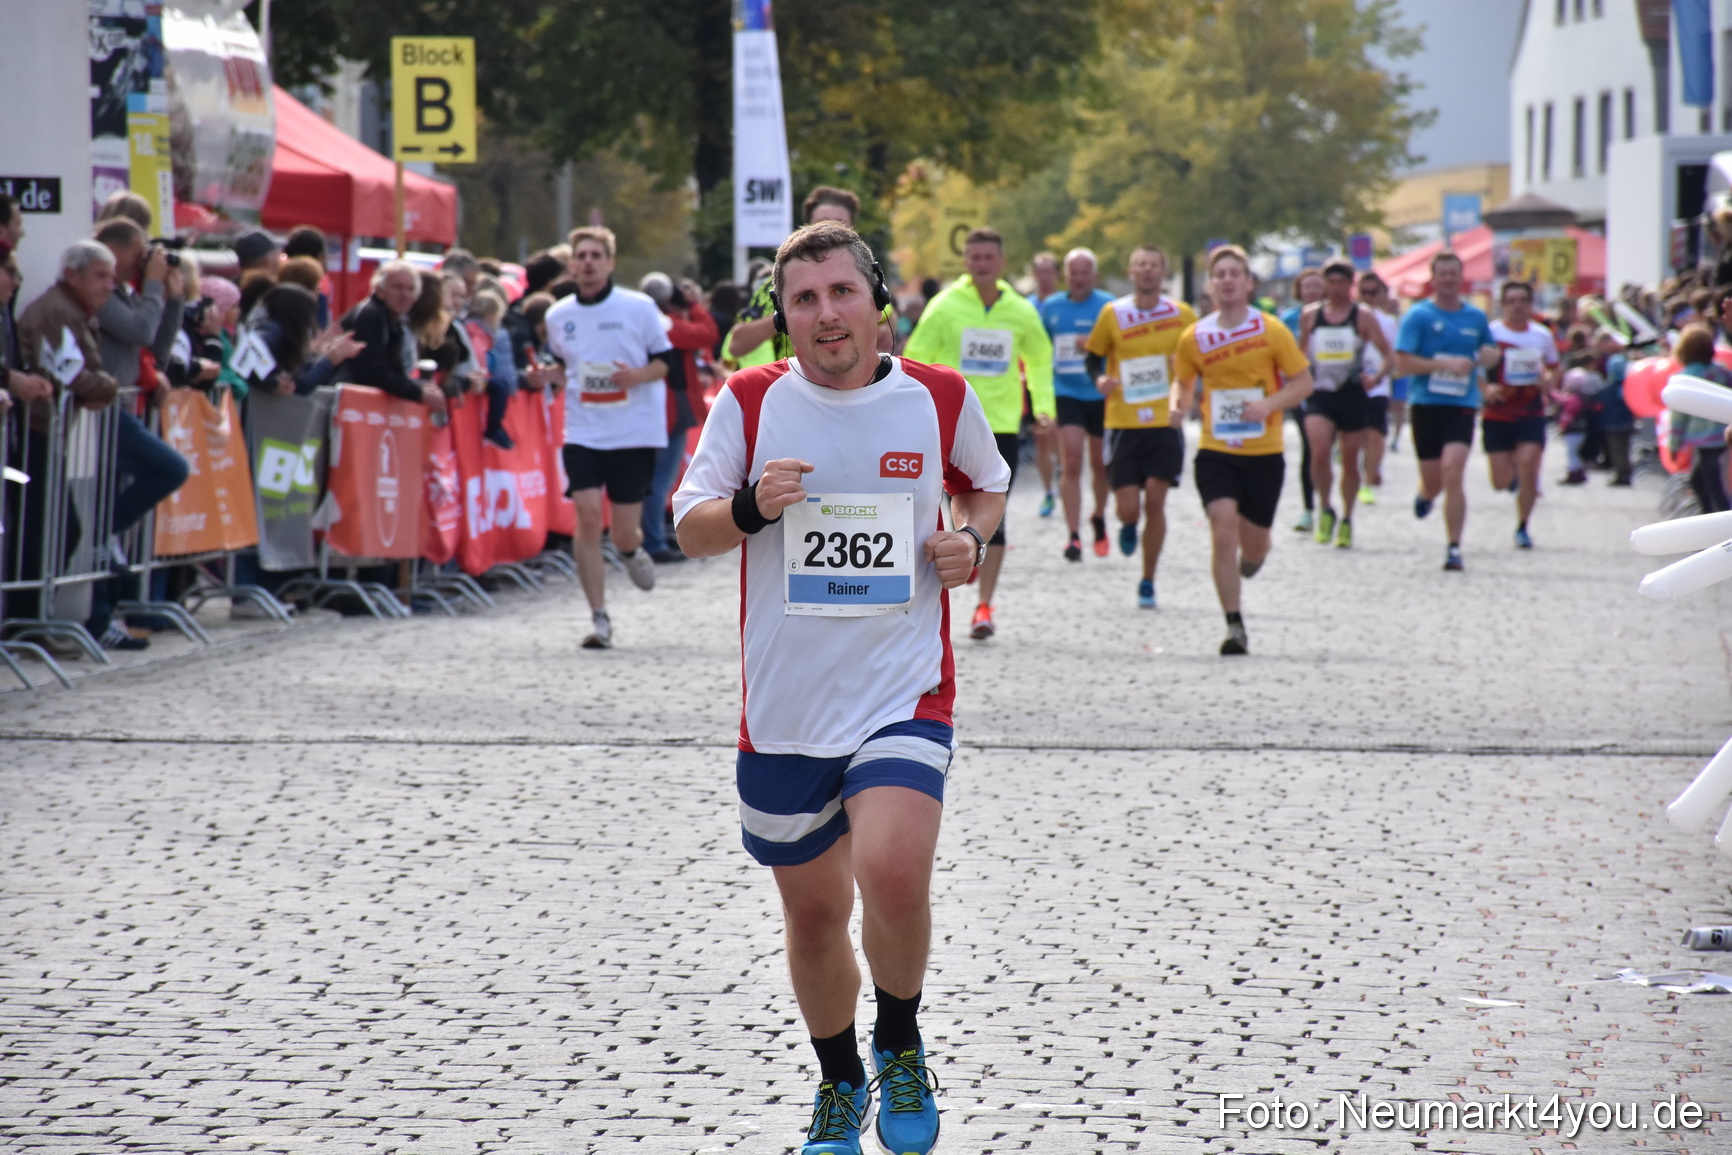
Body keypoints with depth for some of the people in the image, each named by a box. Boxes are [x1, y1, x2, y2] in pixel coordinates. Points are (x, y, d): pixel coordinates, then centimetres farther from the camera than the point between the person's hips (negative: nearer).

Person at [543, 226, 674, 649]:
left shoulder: (639, 307, -2)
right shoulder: (558, 316, 7)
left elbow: (665, 360, 2)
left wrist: (640, 375, -18)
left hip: (635, 433, -2)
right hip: (583, 433, 2)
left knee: (625, 530, 1)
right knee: (588, 515, -14)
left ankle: (631, 551, 42)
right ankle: (599, 619, -8)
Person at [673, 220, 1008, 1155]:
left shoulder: (941, 398, 0)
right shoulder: (750, 401, -1)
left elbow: (988, 485, 18)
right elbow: (688, 526, 4)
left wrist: (970, 538, -3)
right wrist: (750, 508, -16)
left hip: (903, 695, -2)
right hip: (783, 707, 2)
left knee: (892, 876, -23)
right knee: (813, 912, 12)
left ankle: (900, 1044, 5)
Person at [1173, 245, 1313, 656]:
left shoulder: (1272, 331, -4)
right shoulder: (1194, 338, 0)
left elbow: (1303, 382, 1)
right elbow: (1184, 386, 14)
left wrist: (1268, 405, -15)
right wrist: (1182, 403, -8)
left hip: (1264, 453, 0)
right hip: (1215, 451, 0)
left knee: (1253, 545, 7)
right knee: (1223, 529, -18)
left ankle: (1250, 558, 47)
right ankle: (1234, 626, -11)